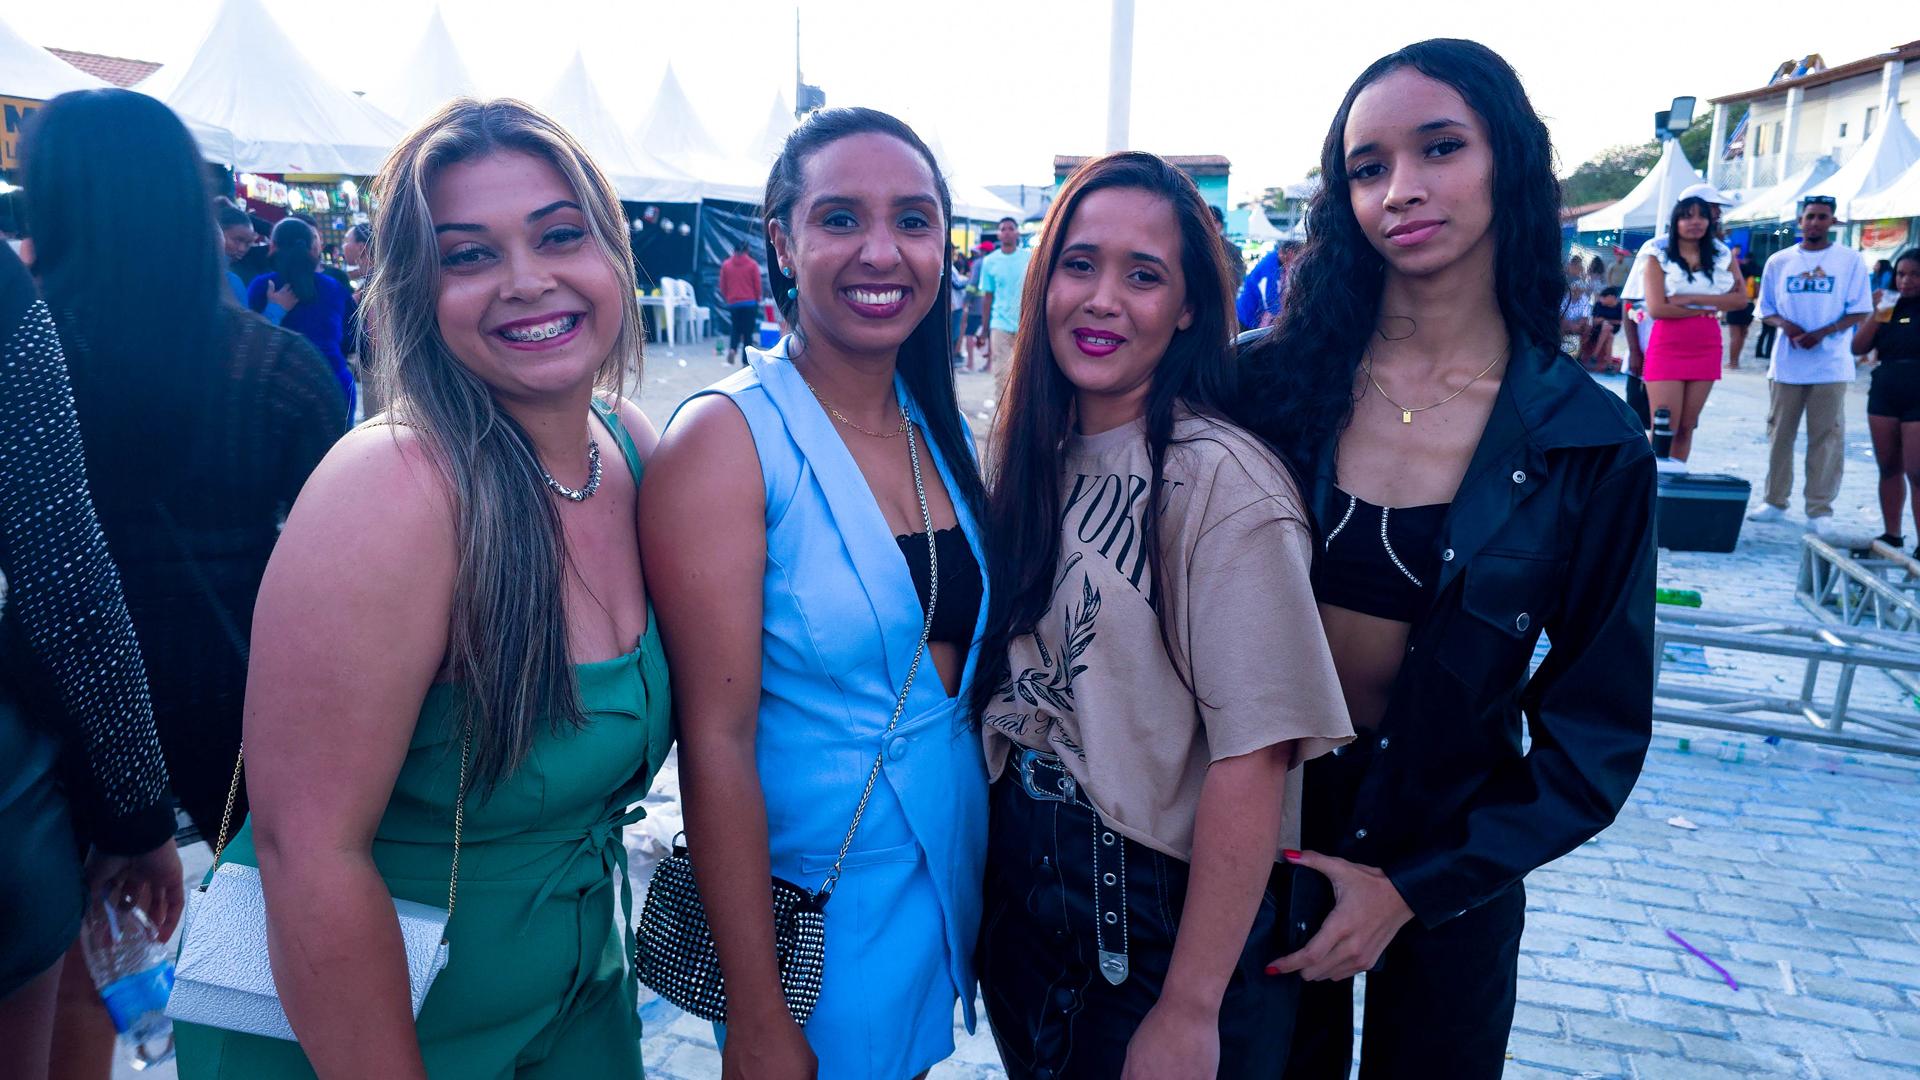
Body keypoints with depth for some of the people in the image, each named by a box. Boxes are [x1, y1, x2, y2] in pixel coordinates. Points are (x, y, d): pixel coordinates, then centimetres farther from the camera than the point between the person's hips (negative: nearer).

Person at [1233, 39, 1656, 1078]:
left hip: (1454, 859, 0)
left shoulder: (1592, 445, -11)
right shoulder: (1270, 384, -12)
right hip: (1262, 825, 1)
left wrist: (1414, 886, -12)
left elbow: (1598, 730, -7)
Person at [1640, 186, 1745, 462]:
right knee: (1664, 430, -9)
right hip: (1667, 347, -4)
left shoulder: (1723, 254, 9)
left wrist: (1692, 299, -12)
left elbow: (1741, 298, -2)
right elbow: (1656, 308, -12)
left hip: (1706, 348, 4)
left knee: (1686, 428, 8)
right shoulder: (1659, 255, -2)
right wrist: (1706, 309, -6)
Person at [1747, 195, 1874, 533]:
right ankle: (1774, 502, 18)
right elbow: (1765, 310, 11)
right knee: (1779, 434, 8)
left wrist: (1823, 333, -16)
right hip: (1786, 365, 3)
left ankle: (1819, 510, 3)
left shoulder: (1850, 260, 1)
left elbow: (1859, 311, -1)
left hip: (1830, 365, -2)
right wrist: (1784, 324, -10)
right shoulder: (1779, 261, 7)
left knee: (1826, 438, -1)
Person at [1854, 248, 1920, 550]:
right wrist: (1877, 313, -7)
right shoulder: (1890, 306, 9)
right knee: (1889, 469, 9)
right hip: (1883, 395, 5)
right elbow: (1858, 348, 2)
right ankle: (1891, 535, 17)